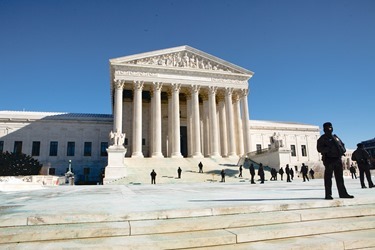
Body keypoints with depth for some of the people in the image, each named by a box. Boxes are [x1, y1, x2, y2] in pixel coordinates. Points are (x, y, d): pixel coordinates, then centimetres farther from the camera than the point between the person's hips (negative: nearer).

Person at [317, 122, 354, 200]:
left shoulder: (336, 137, 20)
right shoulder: (322, 138, -1)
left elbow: (342, 144, 28)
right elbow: (319, 148, -10)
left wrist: (343, 150, 7)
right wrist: (328, 149, -23)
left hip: (338, 159, 7)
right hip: (329, 159, -7)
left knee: (340, 177, 10)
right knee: (328, 177, -3)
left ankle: (343, 193, 17)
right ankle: (328, 194, 1)